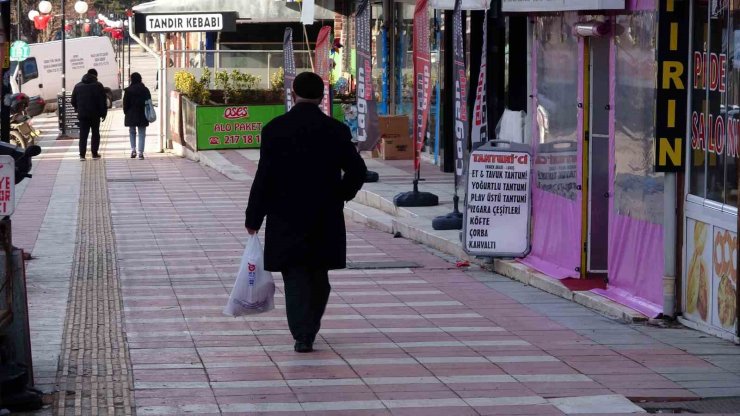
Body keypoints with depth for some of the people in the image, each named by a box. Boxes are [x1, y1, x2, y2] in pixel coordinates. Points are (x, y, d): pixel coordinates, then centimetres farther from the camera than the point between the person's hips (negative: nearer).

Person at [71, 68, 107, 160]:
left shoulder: (78, 86, 7)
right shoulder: (98, 86, -5)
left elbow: (73, 101, 12)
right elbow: (103, 102, -8)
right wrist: (103, 113, -1)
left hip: (82, 115, 3)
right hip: (95, 115, -3)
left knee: (83, 135, 5)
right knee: (95, 134, 9)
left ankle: (82, 154, -2)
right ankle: (95, 154, 8)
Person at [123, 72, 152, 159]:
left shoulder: (128, 90, -7)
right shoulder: (145, 90, 1)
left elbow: (125, 103, -5)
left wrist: (126, 112, 7)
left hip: (131, 115, -1)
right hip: (142, 115, 1)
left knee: (132, 132, 16)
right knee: (142, 134, 5)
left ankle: (133, 149, 2)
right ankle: (141, 152, -1)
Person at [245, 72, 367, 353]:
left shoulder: (275, 129, -8)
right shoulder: (336, 130, -4)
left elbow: (264, 177, -8)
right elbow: (357, 171, -2)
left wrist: (253, 218, -1)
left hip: (286, 218, -2)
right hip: (326, 219, 2)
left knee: (296, 277, 4)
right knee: (318, 276, 17)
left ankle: (303, 335, -4)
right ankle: (309, 328, 27)